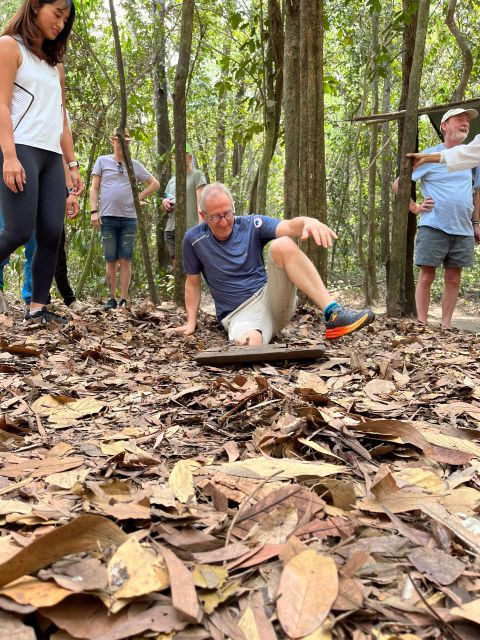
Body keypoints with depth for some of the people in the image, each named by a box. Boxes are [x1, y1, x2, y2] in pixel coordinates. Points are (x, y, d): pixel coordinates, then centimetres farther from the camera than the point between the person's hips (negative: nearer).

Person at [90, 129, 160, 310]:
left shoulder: (135, 165, 11)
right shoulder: (102, 161, 8)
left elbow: (154, 183, 18)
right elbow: (94, 188, 5)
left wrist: (140, 196, 5)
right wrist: (94, 211, -5)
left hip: (129, 218, 1)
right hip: (108, 217, -1)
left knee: (125, 260, 0)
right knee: (110, 260, 2)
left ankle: (124, 299, 3)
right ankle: (112, 298, 9)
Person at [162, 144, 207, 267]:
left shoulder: (197, 176, 4)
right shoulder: (172, 180, 23)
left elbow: (201, 202, -8)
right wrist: (164, 202, 4)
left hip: (189, 229, -6)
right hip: (170, 230, 6)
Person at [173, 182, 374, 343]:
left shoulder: (252, 225, 2)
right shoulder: (194, 239, 2)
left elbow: (289, 226, -16)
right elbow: (192, 282, 13)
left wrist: (308, 222, -39)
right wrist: (191, 322, 5)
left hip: (272, 298, 2)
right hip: (240, 313, -2)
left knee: (282, 245, -28)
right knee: (249, 343, -42)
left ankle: (333, 313, -34)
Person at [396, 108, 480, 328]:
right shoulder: (430, 156, 1)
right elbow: (398, 184, 1)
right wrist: (415, 208, -6)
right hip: (433, 227, -4)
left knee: (453, 279, 6)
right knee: (427, 276, -4)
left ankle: (446, 326, 13)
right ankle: (422, 325, 2)